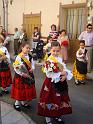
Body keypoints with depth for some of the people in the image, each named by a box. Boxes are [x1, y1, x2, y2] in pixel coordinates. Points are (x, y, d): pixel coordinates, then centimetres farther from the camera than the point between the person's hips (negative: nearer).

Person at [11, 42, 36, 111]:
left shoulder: (30, 57, 1)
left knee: (28, 89, 14)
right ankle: (17, 103, 25)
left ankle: (24, 102, 34)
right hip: (20, 76, -5)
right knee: (20, 90, 6)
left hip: (29, 75, 6)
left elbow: (32, 64, 10)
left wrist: (32, 69, -12)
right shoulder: (19, 57, -17)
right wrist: (22, 74, -21)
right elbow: (15, 68, -17)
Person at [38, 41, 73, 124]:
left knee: (60, 100, 18)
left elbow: (65, 69, 5)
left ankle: (57, 116, 38)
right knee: (50, 100, 5)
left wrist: (65, 74, -16)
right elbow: (50, 74, -24)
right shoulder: (49, 61, -17)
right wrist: (61, 73, -19)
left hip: (61, 83, 7)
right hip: (52, 83, -7)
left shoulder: (60, 59, 4)